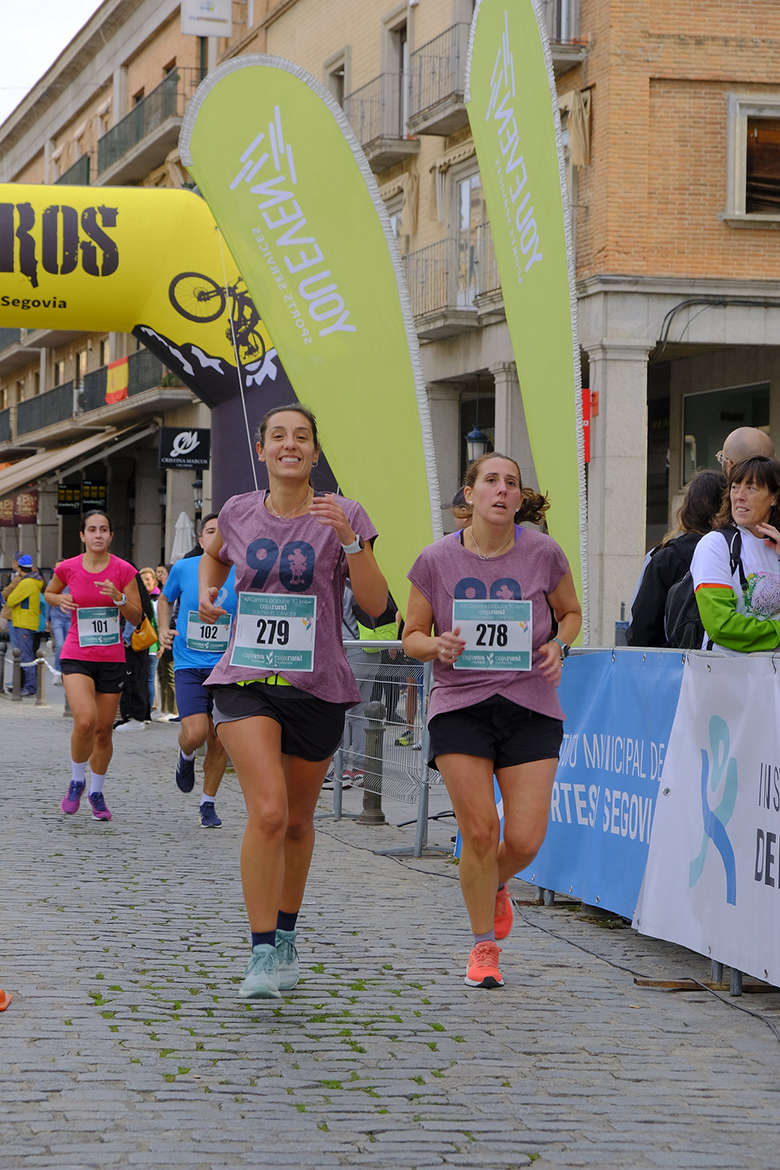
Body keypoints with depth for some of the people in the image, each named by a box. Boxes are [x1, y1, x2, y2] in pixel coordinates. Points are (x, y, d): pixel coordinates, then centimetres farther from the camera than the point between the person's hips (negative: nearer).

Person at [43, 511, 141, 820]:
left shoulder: (123, 571, -4)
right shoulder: (67, 568, -3)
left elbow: (136, 618, -1)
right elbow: (49, 593, 18)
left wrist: (118, 597, -19)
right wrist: (60, 600, -5)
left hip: (112, 658, 1)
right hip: (76, 656, -1)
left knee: (103, 730, 7)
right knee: (85, 721, -22)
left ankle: (96, 792, 28)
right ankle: (77, 780, 3)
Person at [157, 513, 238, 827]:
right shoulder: (182, 569, -1)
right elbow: (165, 600, 18)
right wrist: (163, 630, 1)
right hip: (189, 666, -1)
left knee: (219, 742, 3)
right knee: (195, 734, -17)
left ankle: (208, 804, 23)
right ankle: (186, 757, 20)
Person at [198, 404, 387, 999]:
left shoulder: (342, 516, -3)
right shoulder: (239, 512, 3)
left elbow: (376, 605, -10)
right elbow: (215, 554, 28)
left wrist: (350, 541, -22)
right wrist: (208, 592, 8)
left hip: (317, 685, 1)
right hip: (246, 680, 0)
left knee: (297, 820, 14)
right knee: (268, 813, -19)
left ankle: (286, 935, 37)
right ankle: (263, 952, -14)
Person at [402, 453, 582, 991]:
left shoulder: (544, 553, -2)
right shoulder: (437, 560, -2)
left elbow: (571, 612, 14)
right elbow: (412, 635, 7)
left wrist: (558, 646, -6)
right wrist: (437, 646, -15)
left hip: (531, 707, 1)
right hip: (460, 705, -1)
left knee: (525, 839, -6)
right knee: (479, 831, -7)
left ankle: (495, 887, 32)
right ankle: (484, 947, 14)